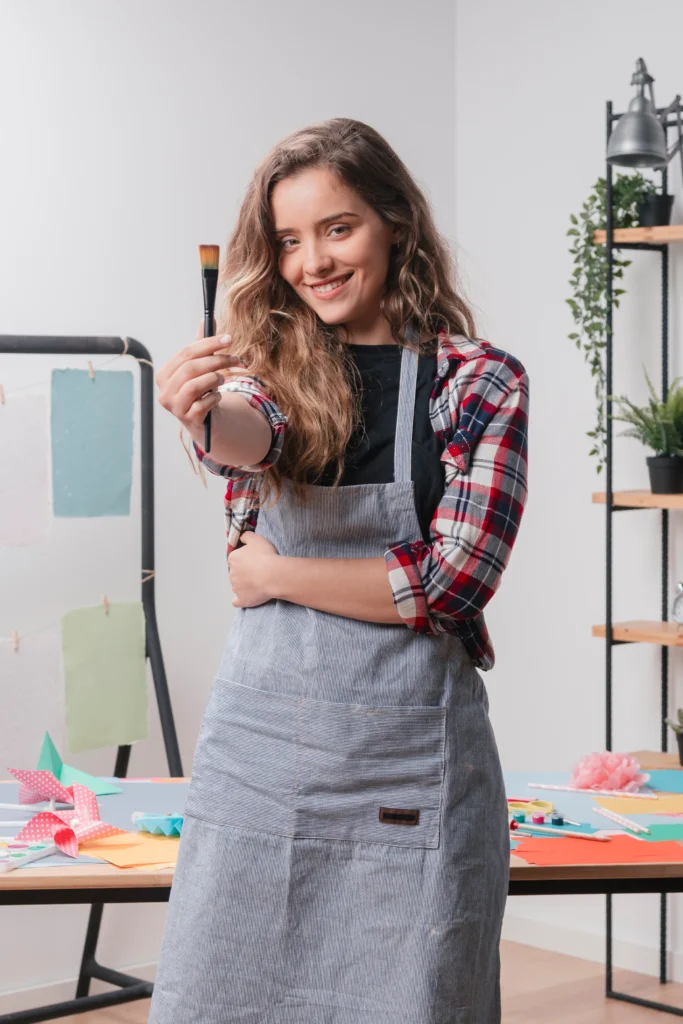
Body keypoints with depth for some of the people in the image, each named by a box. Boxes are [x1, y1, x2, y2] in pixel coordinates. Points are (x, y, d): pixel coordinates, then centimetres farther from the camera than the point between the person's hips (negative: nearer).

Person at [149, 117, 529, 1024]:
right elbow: (256, 431, -19)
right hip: (259, 740, 3)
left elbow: (453, 580, -11)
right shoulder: (270, 360, 6)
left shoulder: (482, 381, -3)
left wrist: (279, 576, -7)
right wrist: (206, 416, -41)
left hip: (410, 751, -2)